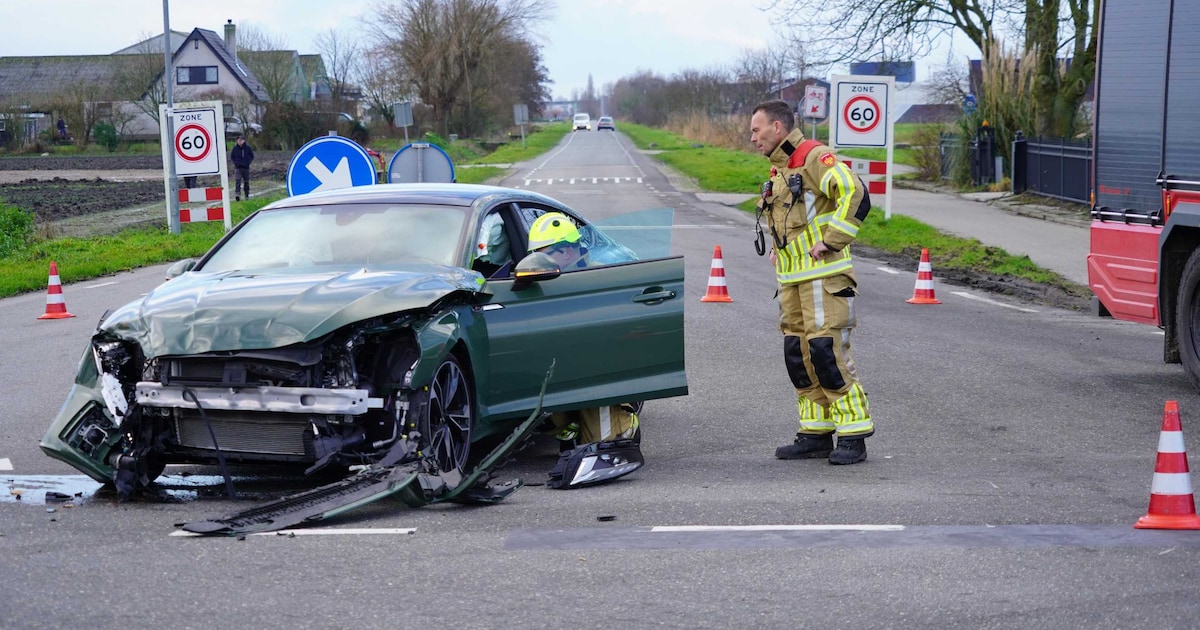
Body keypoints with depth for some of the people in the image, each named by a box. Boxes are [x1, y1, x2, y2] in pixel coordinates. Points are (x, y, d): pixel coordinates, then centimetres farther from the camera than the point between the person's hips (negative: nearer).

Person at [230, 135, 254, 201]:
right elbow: (231, 157, 10)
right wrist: (235, 163, -3)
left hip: (246, 167, 1)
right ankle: (237, 195, -23)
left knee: (246, 182, 10)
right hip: (237, 168, -1)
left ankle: (247, 195, 20)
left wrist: (248, 162, -4)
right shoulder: (235, 148, -2)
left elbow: (252, 156, 8)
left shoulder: (248, 148, -2)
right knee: (237, 181, -15)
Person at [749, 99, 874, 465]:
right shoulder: (779, 170, 19)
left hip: (824, 277, -9)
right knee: (798, 356, 9)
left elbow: (855, 194, -25)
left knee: (827, 352, -11)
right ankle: (816, 434, 17)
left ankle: (853, 436, -4)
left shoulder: (816, 158, -11)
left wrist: (830, 241, -22)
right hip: (792, 280, 9)